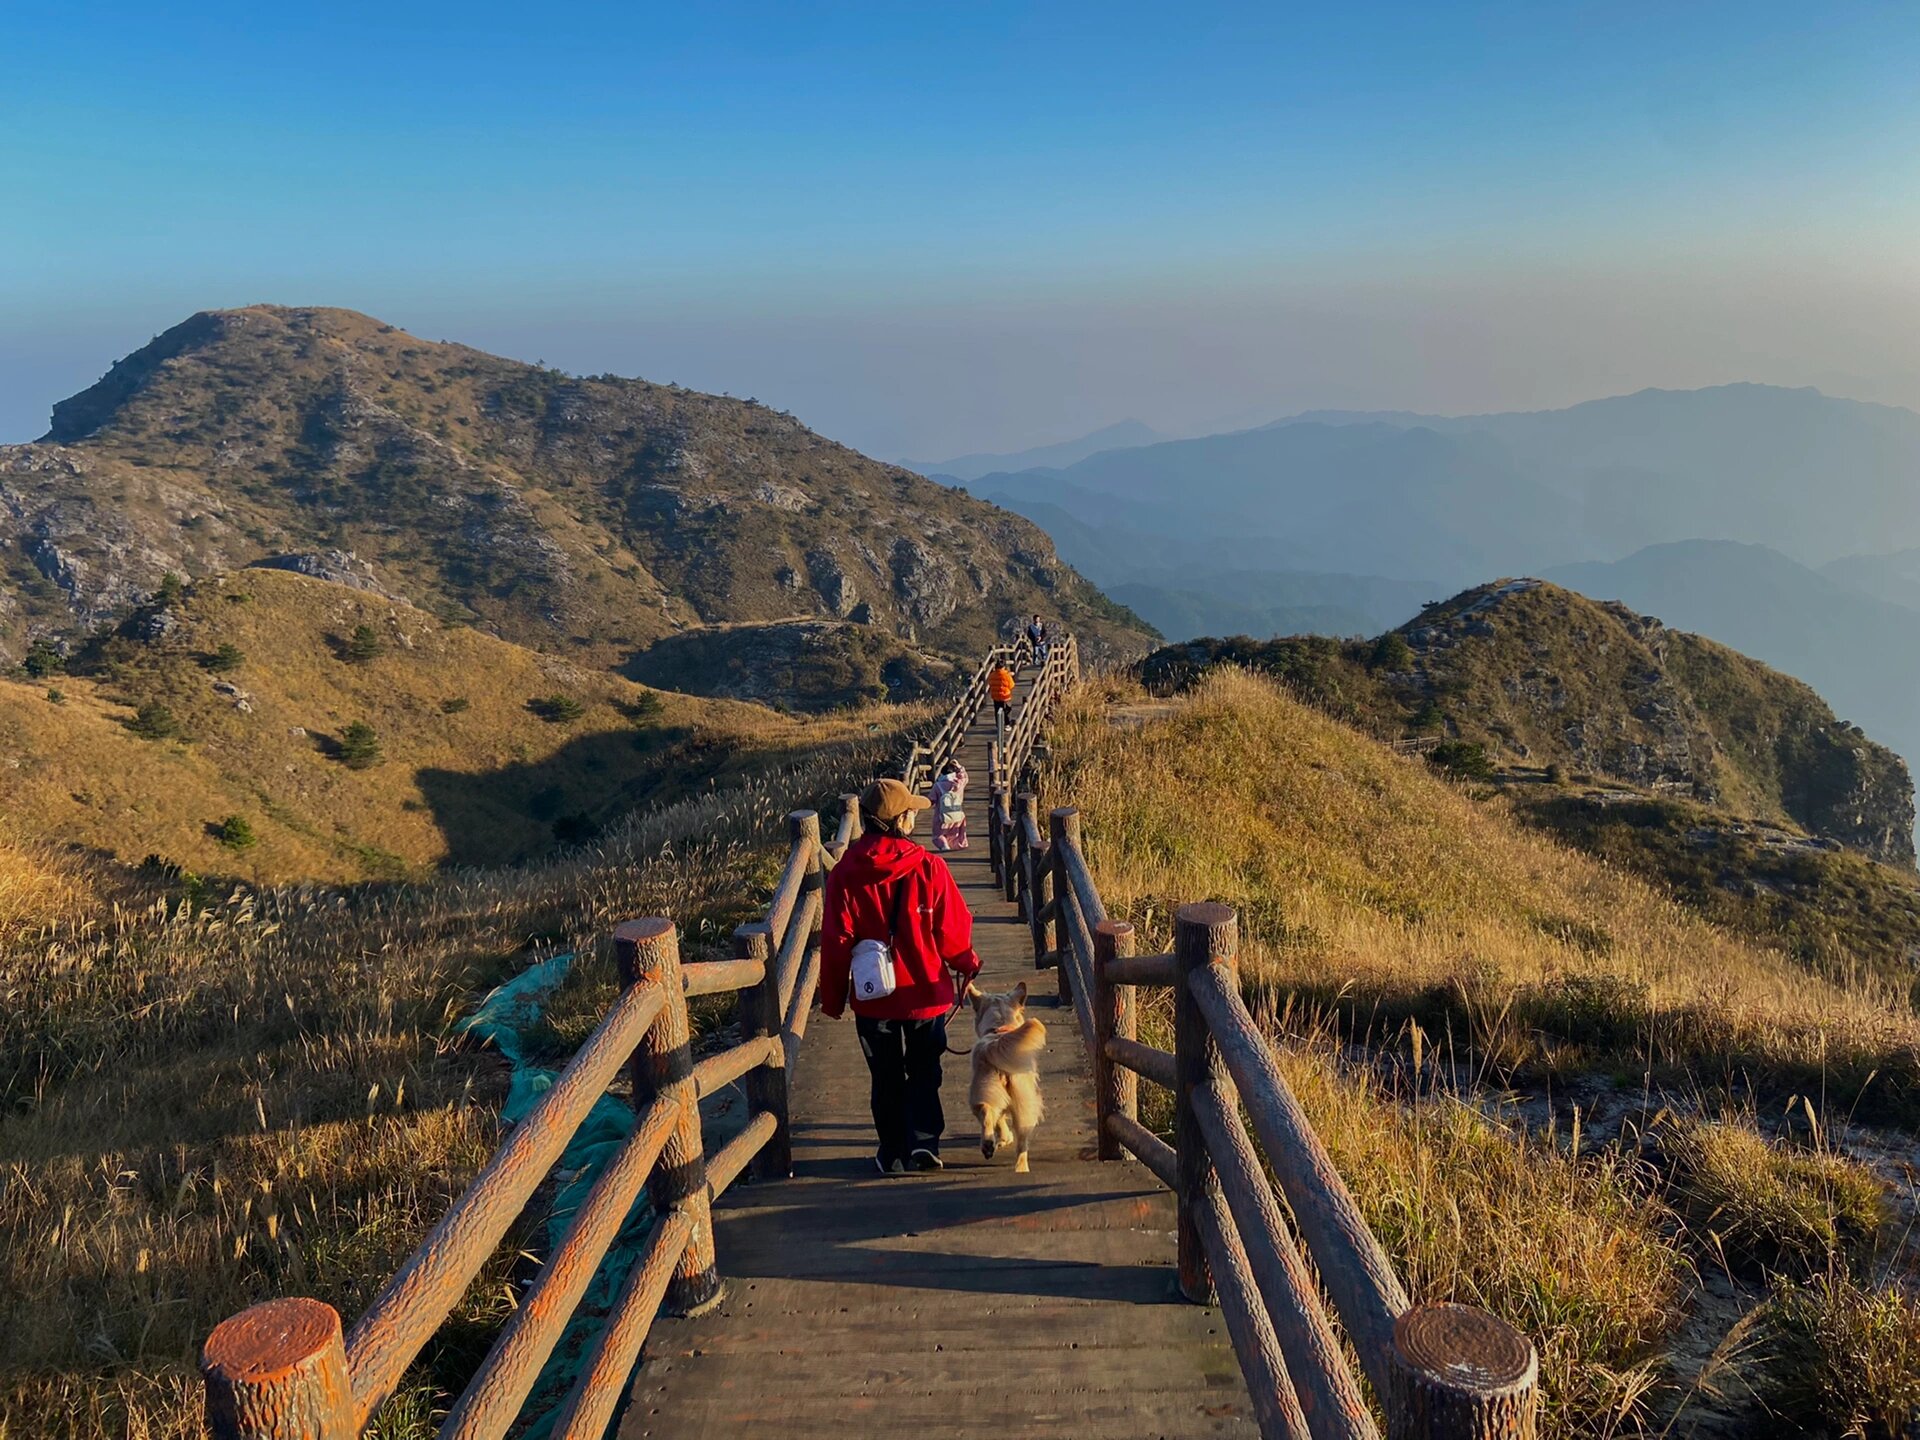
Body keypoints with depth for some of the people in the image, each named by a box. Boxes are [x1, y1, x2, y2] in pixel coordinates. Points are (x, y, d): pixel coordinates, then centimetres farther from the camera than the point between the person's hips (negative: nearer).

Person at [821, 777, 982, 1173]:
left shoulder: (844, 874, -8)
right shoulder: (928, 867, -12)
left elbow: (836, 942, -5)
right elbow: (953, 929, -6)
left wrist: (833, 997, 6)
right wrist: (966, 965, 14)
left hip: (874, 997, 1)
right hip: (926, 992, -1)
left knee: (886, 1078, 15)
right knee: (924, 1072, 17)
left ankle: (894, 1152, 20)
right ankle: (924, 1141, 7)